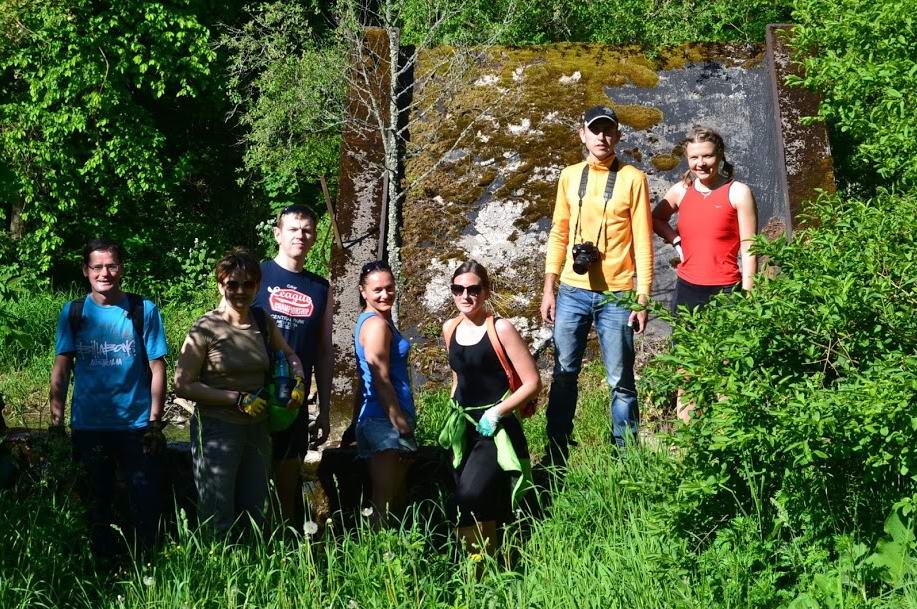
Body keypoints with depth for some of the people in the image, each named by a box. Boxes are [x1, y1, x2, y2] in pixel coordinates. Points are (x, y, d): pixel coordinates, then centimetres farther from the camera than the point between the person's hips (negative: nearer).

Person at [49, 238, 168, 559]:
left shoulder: (144, 310, -2)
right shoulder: (73, 312, 2)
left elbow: (157, 369, -2)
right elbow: (61, 368, 1)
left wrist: (155, 422, -6)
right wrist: (56, 420, -6)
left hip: (137, 425, -2)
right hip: (88, 426, 2)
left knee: (145, 502, 1)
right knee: (97, 502, 13)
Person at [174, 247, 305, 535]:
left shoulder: (263, 322, 5)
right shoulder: (206, 329, -12)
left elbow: (289, 355, 23)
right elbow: (183, 385, -15)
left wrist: (298, 383, 2)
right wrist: (238, 399, -16)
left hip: (258, 428, 6)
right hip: (217, 428, -6)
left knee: (253, 513, 15)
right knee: (218, 519, -3)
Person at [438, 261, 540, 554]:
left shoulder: (500, 329, -10)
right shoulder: (450, 329, 8)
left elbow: (532, 382, -12)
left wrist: (496, 412, -18)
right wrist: (454, 415, 16)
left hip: (496, 428, -7)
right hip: (463, 428, 7)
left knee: (471, 494, -23)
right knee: (464, 500, 9)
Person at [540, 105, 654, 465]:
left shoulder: (632, 179, 0)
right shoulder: (569, 176, 10)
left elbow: (643, 242, -2)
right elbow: (558, 235, 14)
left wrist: (643, 298, -7)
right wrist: (549, 289, 8)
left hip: (616, 295, -3)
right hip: (572, 292, 3)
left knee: (621, 380, 1)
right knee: (564, 375, 6)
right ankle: (555, 458, 14)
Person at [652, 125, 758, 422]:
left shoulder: (737, 192, -5)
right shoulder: (680, 191, 7)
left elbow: (749, 247, -6)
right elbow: (657, 218, 27)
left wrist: (746, 295, -11)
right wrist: (676, 241, 7)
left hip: (725, 292, -5)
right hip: (687, 290, 5)